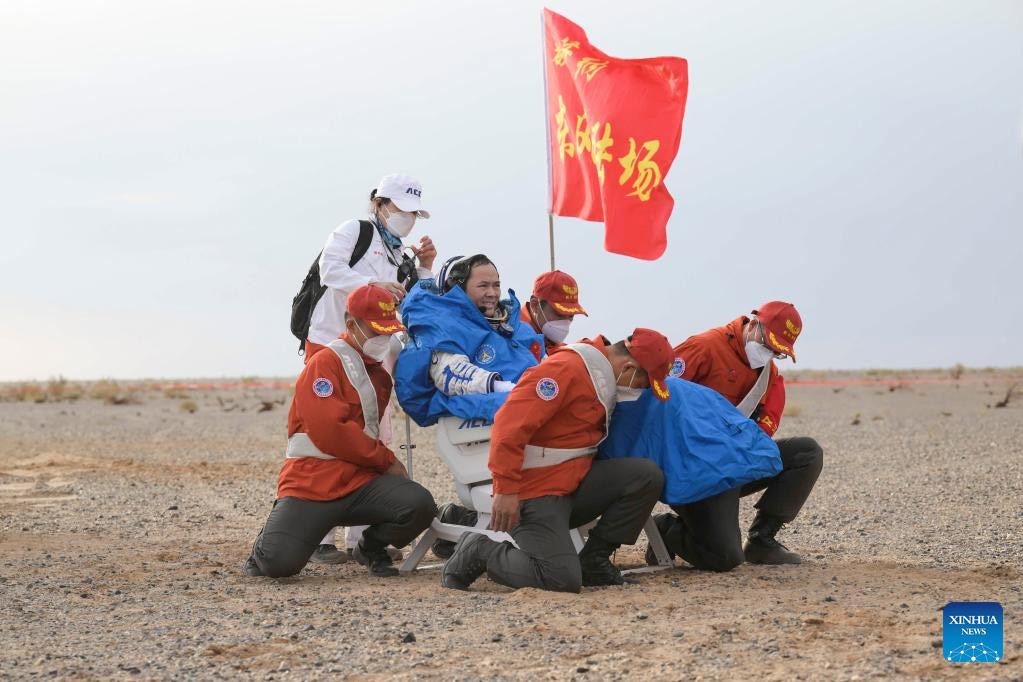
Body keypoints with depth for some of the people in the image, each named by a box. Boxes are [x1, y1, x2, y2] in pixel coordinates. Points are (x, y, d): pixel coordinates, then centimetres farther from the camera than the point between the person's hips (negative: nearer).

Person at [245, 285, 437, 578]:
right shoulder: (325, 362, -6)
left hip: (361, 483, 6)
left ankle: (371, 548, 9)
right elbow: (329, 432, -16)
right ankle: (268, 544, 15)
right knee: (280, 562, -25)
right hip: (310, 485, -6)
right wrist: (387, 460, -9)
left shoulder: (381, 374, 19)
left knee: (420, 505, -22)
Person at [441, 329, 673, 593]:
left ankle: (593, 561, 3)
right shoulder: (566, 368, -19)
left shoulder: (606, 378, 11)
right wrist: (506, 489, -25)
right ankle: (480, 552, 2)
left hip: (575, 483, 9)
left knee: (647, 475, -8)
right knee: (563, 579, -20)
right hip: (535, 491, -9)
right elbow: (510, 423, -25)